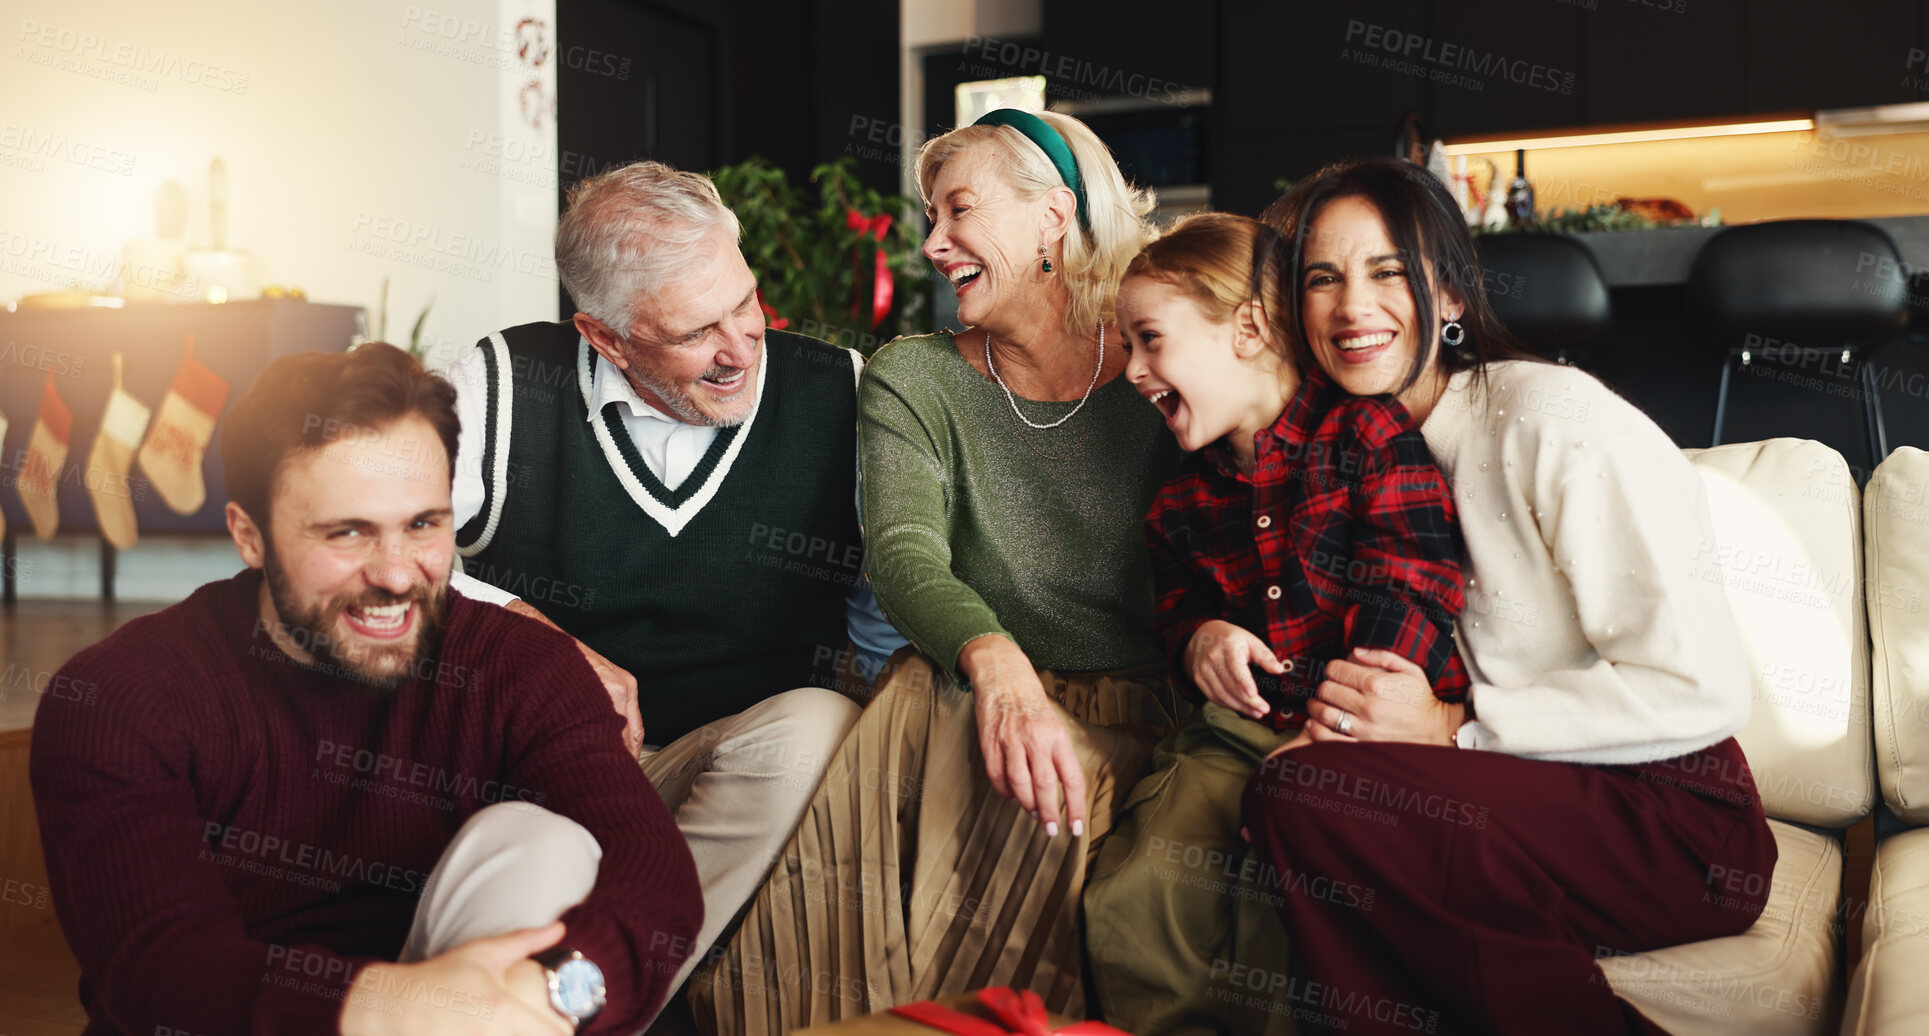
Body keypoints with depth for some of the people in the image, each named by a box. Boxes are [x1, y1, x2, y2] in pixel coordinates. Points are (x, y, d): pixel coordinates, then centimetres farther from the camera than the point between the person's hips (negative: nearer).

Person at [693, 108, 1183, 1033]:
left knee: (1017, 811, -35)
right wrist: (996, 662, -34)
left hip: (1121, 713, -1)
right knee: (814, 799, -31)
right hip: (958, 688, 1)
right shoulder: (911, 381, 6)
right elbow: (902, 550, -12)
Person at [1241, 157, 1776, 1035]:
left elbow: (1700, 689, -18)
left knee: (1294, 797, -23)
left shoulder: (1551, 416, -14)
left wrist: (1451, 726, -16)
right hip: (1535, 802, 6)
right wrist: (1347, 706, -8)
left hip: (1678, 829, -6)